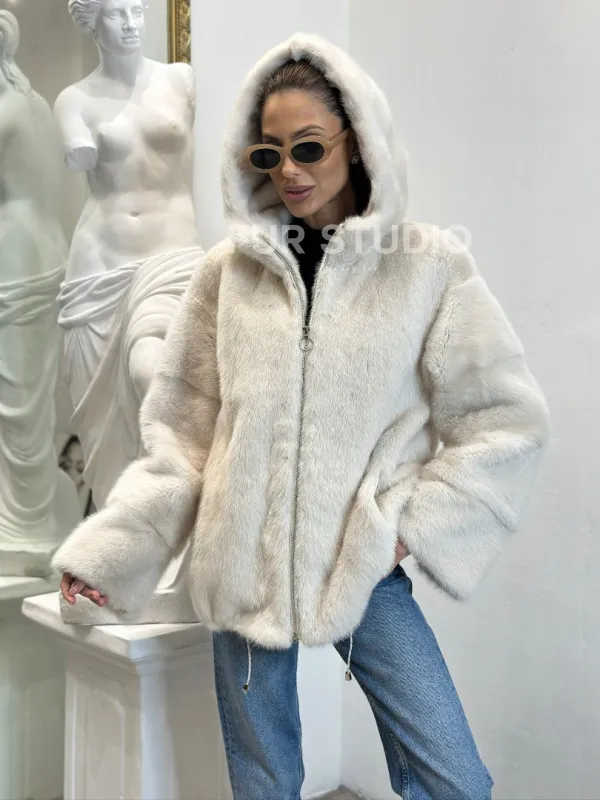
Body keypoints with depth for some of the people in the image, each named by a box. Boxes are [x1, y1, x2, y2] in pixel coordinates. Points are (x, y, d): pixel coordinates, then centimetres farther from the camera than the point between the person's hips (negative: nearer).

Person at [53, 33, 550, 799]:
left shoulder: (429, 265, -4)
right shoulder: (229, 270, 2)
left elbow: (506, 421, -1)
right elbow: (180, 430, 5)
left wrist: (409, 523, -8)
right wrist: (108, 548, 0)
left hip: (362, 569, -1)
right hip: (243, 568, 2)